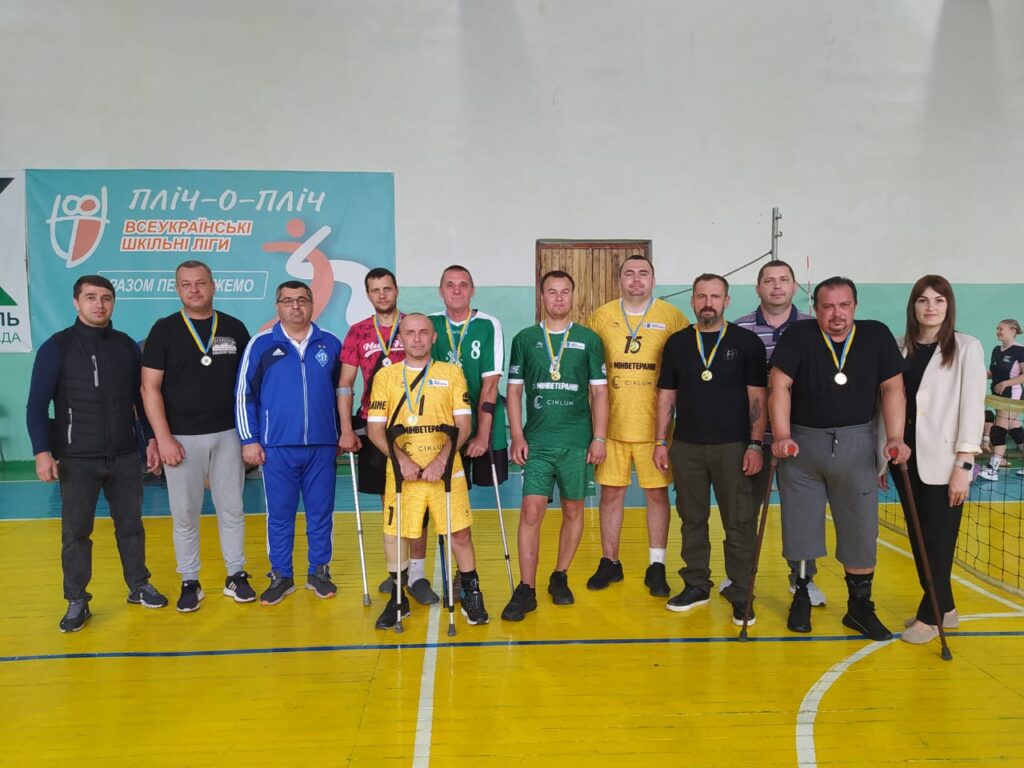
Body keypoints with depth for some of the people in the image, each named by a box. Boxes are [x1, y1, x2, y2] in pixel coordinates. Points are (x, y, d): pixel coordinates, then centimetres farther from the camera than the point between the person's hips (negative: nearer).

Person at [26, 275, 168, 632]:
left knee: (131, 525, 12)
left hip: (125, 456, 3)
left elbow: (141, 397, 11)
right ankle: (77, 602, 18)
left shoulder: (126, 345, 5)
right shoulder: (56, 347, -4)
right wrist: (42, 451, -14)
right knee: (75, 532, 5)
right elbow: (37, 405, -6)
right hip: (77, 459, -2)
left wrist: (151, 439, 9)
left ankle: (139, 587, 27)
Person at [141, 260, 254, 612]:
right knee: (185, 514, 7)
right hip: (182, 438, -1)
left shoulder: (234, 328, 4)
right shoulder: (164, 330, -1)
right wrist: (163, 438, -10)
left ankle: (236, 575, 22)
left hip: (227, 435, 2)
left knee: (232, 509, 9)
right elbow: (150, 387, -4)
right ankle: (189, 582, 20)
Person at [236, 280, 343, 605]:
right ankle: (281, 576, 22)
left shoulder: (330, 344, 5)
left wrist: (343, 434, 12)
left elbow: (341, 391, 13)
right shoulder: (261, 345, 1)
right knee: (279, 514, 7)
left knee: (321, 512, 9)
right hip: (277, 447, -1)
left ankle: (319, 572, 23)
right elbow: (244, 394, 3)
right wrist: (249, 440, -1)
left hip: (322, 445, 1)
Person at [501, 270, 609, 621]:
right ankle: (526, 590, 2)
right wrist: (517, 437, -2)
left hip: (576, 442, 1)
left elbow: (599, 392, 5)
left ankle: (560, 577, 26)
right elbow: (514, 390, 5)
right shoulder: (525, 339, 5)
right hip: (537, 442, -1)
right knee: (531, 512, -6)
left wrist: (599, 438, -2)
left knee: (573, 511, 9)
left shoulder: (589, 339, 4)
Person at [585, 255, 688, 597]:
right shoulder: (601, 317, 4)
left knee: (657, 492, 6)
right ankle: (609, 562, 23)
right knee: (611, 492, 8)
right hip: (611, 424, 1)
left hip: (654, 425, -1)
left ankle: (656, 566, 19)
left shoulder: (673, 317, 0)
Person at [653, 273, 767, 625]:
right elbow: (667, 396, 10)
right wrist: (661, 442, 6)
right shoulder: (676, 343, 7)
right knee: (692, 520, 11)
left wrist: (755, 444, -8)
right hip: (686, 447, 3)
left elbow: (758, 398, -2)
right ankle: (696, 585, 24)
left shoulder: (747, 342, 0)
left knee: (740, 524, 1)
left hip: (733, 447, -2)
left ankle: (741, 594, 12)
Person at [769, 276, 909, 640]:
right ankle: (801, 600, 26)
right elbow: (779, 386, -11)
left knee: (861, 530, 8)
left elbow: (892, 387, 0)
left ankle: (860, 607, 24)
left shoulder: (877, 335, -1)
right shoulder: (798, 336, -7)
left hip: (855, 444, 2)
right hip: (802, 442, -1)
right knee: (800, 529, 8)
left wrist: (896, 437, -9)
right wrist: (781, 435, -20)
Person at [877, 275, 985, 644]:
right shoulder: (899, 348, 7)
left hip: (942, 460, -4)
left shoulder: (967, 348, -4)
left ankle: (930, 616, 18)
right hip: (905, 455, 4)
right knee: (918, 537, 12)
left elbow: (972, 407, -9)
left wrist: (963, 465, -14)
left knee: (937, 539, 3)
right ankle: (944, 607, 28)